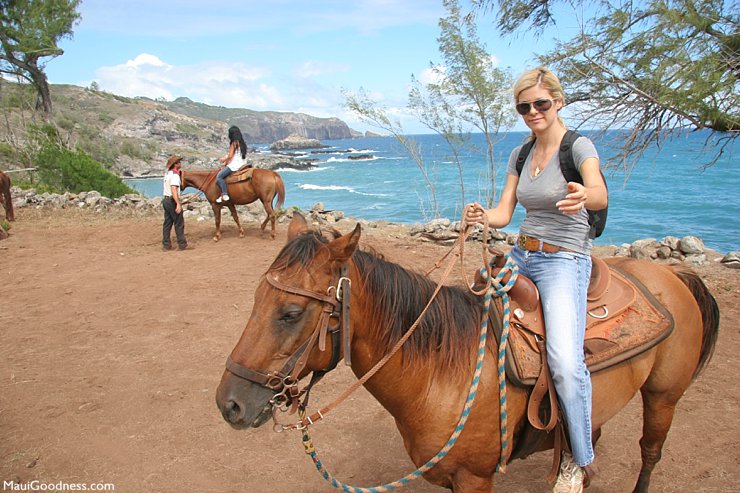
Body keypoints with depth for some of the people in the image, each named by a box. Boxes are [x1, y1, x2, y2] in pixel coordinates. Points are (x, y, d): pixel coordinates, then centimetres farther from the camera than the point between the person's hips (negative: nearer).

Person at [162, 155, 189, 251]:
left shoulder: (167, 173, 12)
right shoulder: (175, 175, -17)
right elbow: (173, 190, -27)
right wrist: (178, 204, -31)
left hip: (166, 200, 9)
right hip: (172, 201, -9)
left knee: (167, 223, 11)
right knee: (179, 224, -1)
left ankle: (166, 245, 14)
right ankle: (182, 245, 4)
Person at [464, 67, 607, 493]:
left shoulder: (579, 147, -9)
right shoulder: (520, 154, 10)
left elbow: (600, 195, -28)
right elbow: (504, 213, 5)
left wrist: (583, 197, -52)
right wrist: (482, 217, -18)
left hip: (565, 260, -7)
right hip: (522, 255, 7)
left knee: (565, 362, -23)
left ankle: (579, 459, 3)